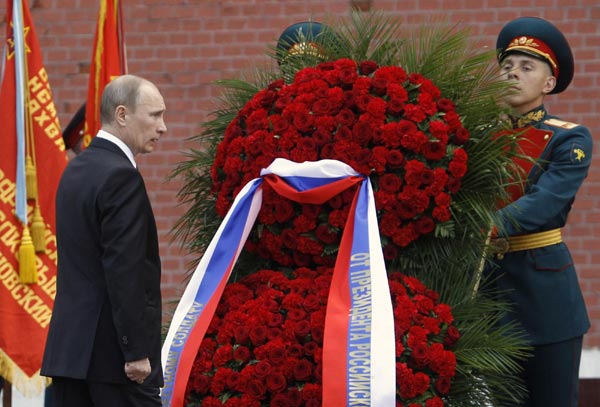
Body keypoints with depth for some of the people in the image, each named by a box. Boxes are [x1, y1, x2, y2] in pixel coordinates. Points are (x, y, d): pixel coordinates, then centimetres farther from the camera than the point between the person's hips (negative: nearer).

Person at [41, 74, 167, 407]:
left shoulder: (75, 170, 15)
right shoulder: (121, 176, -13)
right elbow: (124, 271, -19)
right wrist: (136, 352, -18)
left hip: (68, 344, 9)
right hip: (112, 352, -9)